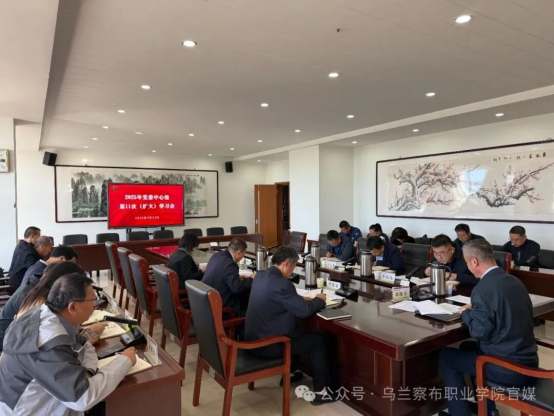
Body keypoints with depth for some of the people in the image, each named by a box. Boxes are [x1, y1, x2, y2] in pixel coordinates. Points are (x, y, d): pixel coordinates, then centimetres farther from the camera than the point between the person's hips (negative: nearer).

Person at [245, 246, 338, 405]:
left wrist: (301, 298, 10)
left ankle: (289, 373, 40)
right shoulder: (281, 283, -24)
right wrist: (319, 300, 2)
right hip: (267, 344, -9)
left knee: (297, 329, 29)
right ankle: (321, 392, 15)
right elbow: (305, 310, -16)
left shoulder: (261, 275, 4)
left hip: (254, 337, 9)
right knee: (318, 340, 5)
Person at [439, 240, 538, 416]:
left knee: (446, 356, 8)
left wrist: (466, 312, -3)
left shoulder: (482, 289, -22)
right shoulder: (514, 281, 4)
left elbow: (479, 331, -22)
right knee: (468, 346, 28)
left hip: (508, 369, -8)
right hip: (527, 361, 8)